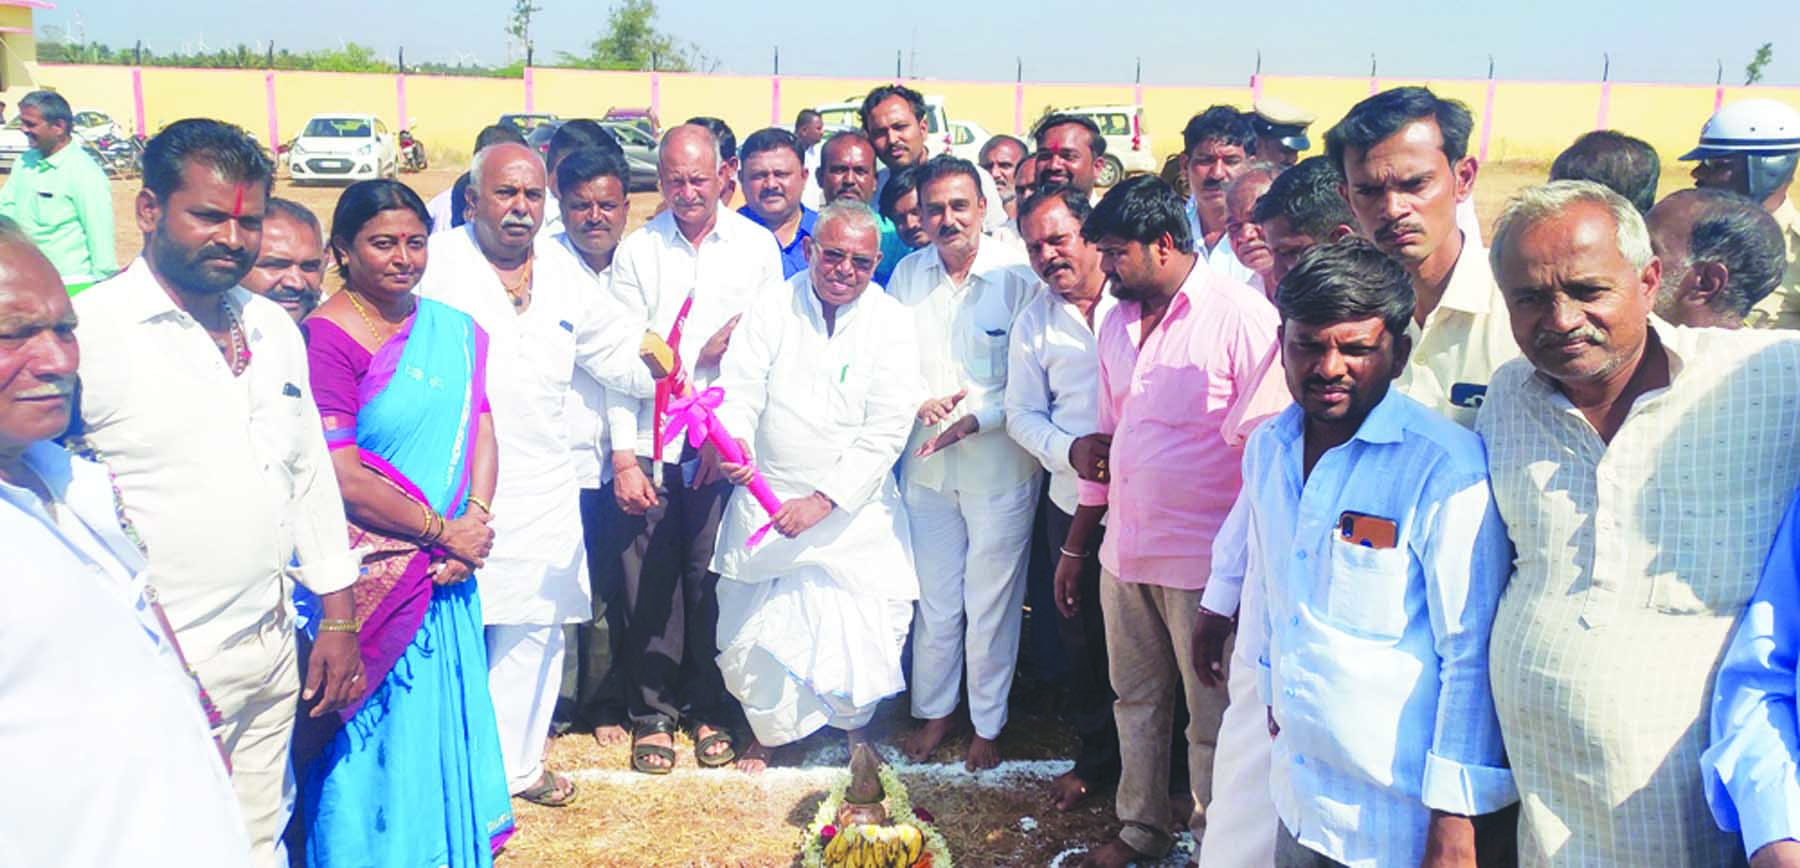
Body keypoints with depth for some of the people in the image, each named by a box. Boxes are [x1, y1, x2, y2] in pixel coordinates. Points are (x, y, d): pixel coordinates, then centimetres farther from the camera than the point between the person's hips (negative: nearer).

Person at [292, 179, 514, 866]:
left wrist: (476, 520, -11)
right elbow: (344, 478, -19)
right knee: (383, 736, 7)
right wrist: (442, 530, -13)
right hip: (375, 572, -6)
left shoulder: (453, 330, 7)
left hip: (446, 573, 6)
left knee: (445, 721, 18)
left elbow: (480, 430, 5)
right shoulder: (326, 338, -14)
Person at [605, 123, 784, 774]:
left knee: (712, 579, 4)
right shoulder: (636, 251, 4)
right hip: (650, 444, 0)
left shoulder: (757, 246, 5)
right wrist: (623, 456, -6)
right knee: (650, 582, 3)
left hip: (725, 442, 0)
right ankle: (652, 712, 19)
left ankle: (709, 710, 21)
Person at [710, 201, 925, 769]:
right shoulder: (771, 310, -1)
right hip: (767, 502, 1)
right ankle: (770, 727, 36)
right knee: (756, 626, 5)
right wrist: (733, 443, -29)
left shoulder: (890, 322, -5)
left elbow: (887, 429, -10)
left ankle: (854, 723, 30)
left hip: (855, 508, -1)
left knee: (869, 625, -3)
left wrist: (824, 500, -18)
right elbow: (740, 390, -6)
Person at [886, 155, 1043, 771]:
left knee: (991, 603, 8)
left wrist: (975, 419, -20)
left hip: (1000, 464, -3)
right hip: (925, 464, 4)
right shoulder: (908, 274, 3)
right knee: (934, 598, 15)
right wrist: (921, 401, -8)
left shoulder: (1018, 278, -11)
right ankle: (933, 710, 34)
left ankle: (987, 725, 26)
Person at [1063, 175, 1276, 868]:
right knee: (1135, 702, 18)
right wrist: (1073, 549, 18)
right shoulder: (1117, 322, 10)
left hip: (1203, 563, -6)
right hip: (1124, 552, 7)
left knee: (1212, 722, 7)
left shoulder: (1240, 315, -12)